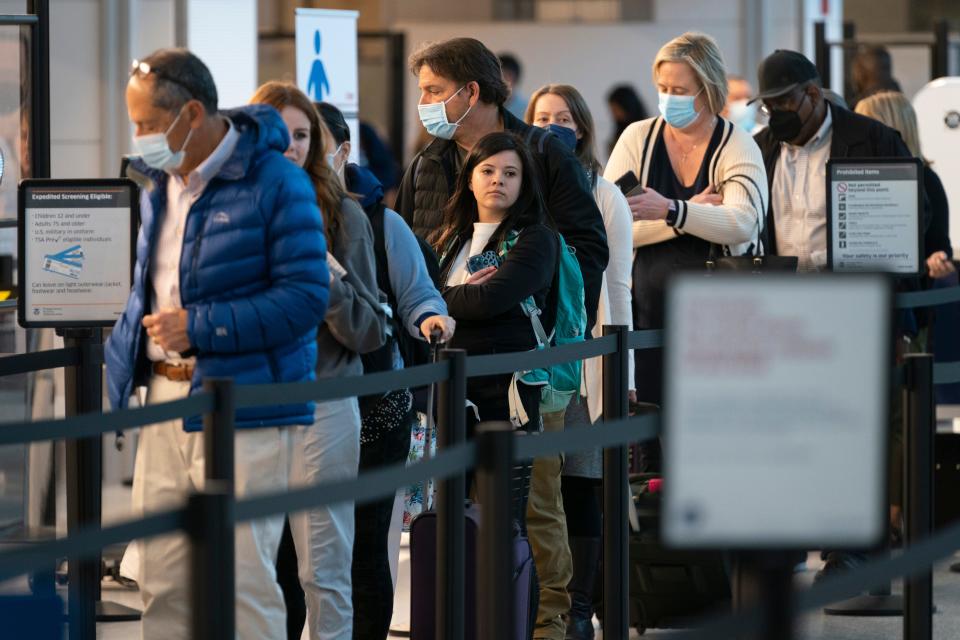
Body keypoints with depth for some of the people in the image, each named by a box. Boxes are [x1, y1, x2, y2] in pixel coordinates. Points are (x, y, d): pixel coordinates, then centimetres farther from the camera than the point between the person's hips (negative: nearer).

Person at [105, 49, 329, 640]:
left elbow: (307, 297, -16)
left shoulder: (274, 182, -10)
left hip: (242, 406, -7)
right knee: (164, 581, 8)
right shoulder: (159, 183, 14)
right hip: (166, 396, 7)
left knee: (243, 579, -6)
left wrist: (198, 326, -17)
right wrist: (121, 353, 11)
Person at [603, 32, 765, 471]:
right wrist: (695, 215, -15)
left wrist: (670, 211, -33)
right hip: (652, 312, 2)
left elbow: (742, 223, -19)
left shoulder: (738, 147, 0)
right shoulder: (638, 139, 5)